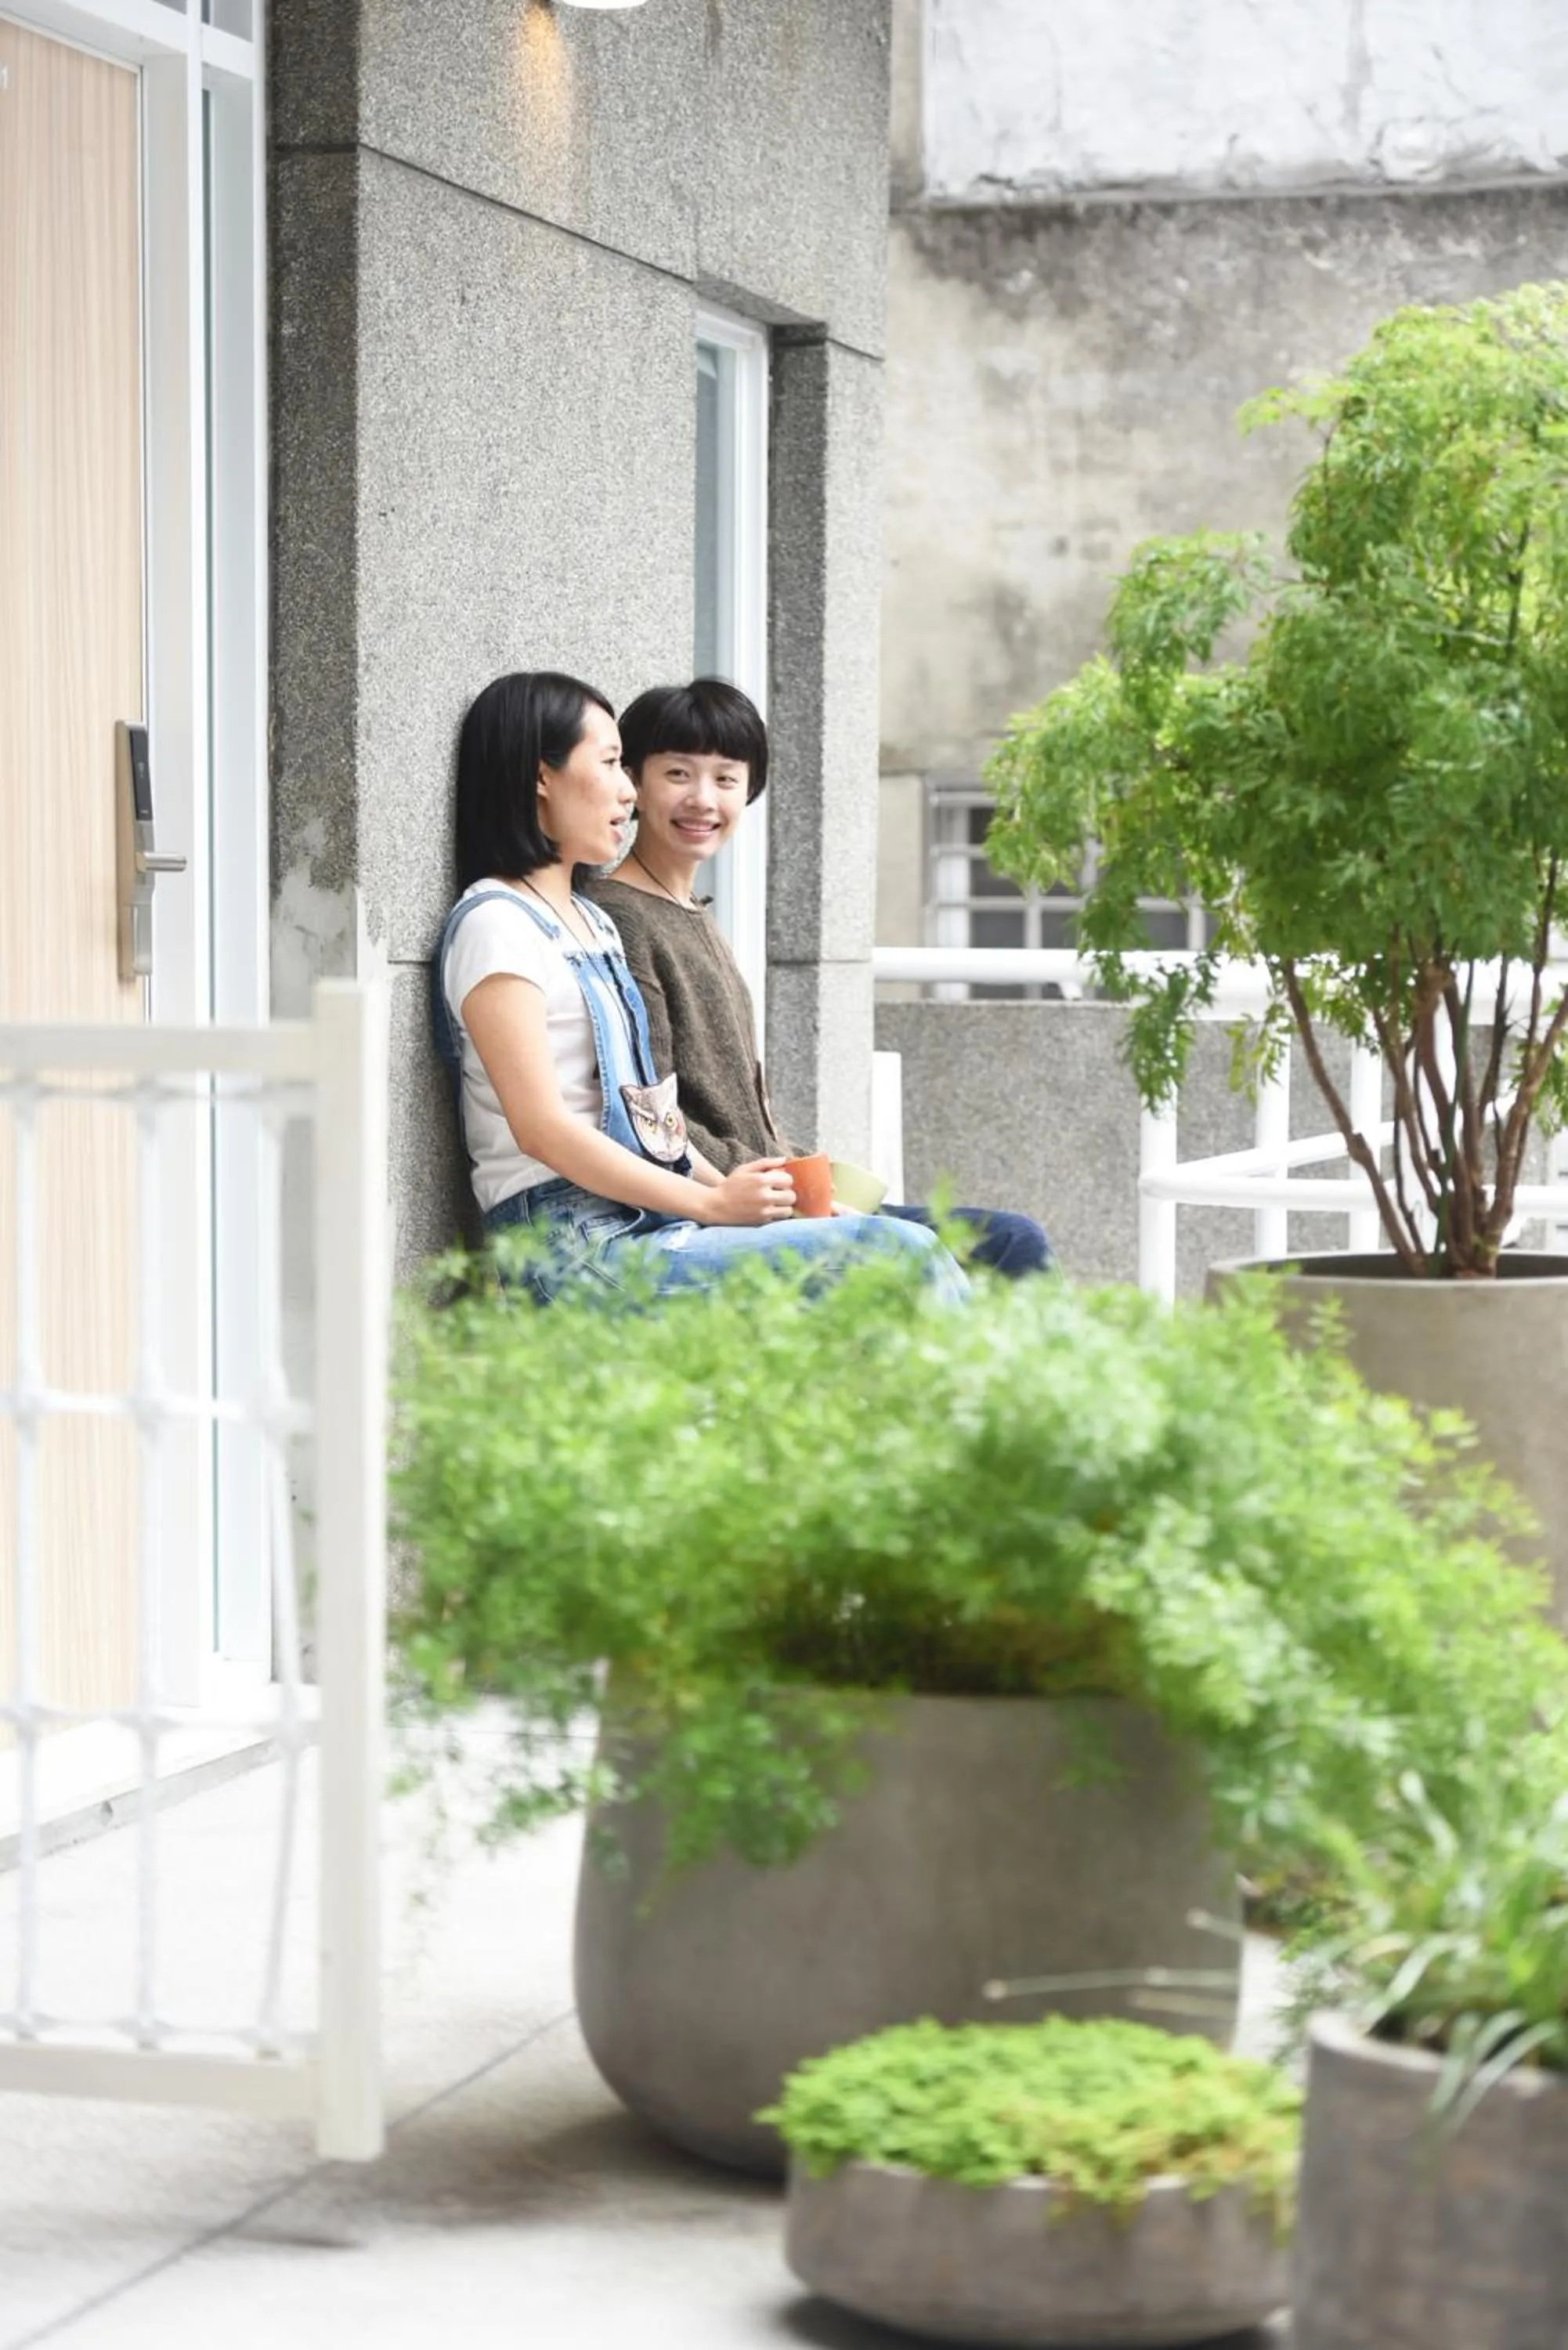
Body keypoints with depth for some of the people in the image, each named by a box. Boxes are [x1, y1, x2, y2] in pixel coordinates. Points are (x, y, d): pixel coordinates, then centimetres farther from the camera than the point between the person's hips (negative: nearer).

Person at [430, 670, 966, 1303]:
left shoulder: (593, 922, 24)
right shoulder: (495, 924, -5)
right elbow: (542, 1128, -13)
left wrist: (729, 1188, 3)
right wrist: (713, 1204, -13)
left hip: (646, 1226, 8)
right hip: (577, 1246, -8)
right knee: (899, 1255, -21)